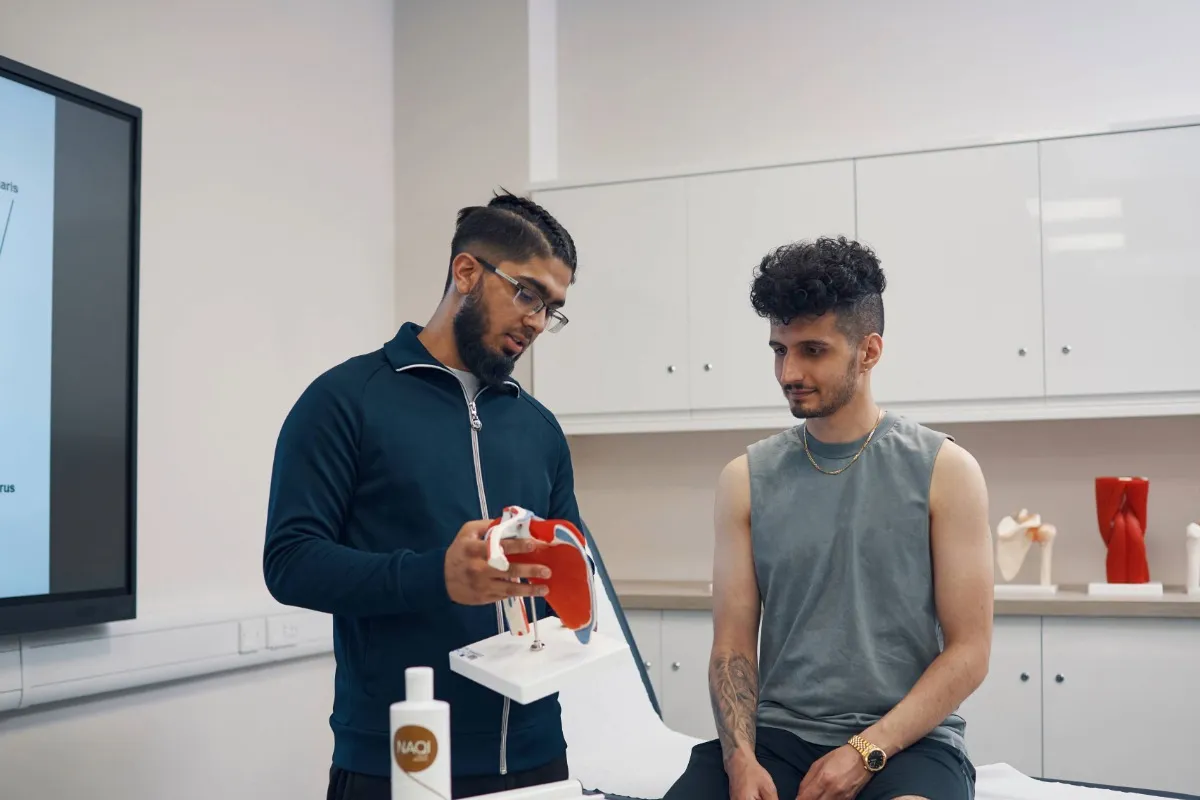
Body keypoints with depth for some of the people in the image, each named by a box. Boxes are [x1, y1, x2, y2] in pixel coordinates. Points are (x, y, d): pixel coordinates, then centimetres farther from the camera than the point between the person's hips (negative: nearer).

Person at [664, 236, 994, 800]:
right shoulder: (745, 479, 7)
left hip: (907, 739, -3)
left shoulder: (944, 471, -1)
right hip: (778, 732, 3)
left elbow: (968, 651, -3)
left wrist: (866, 751, -13)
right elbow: (733, 645, 5)